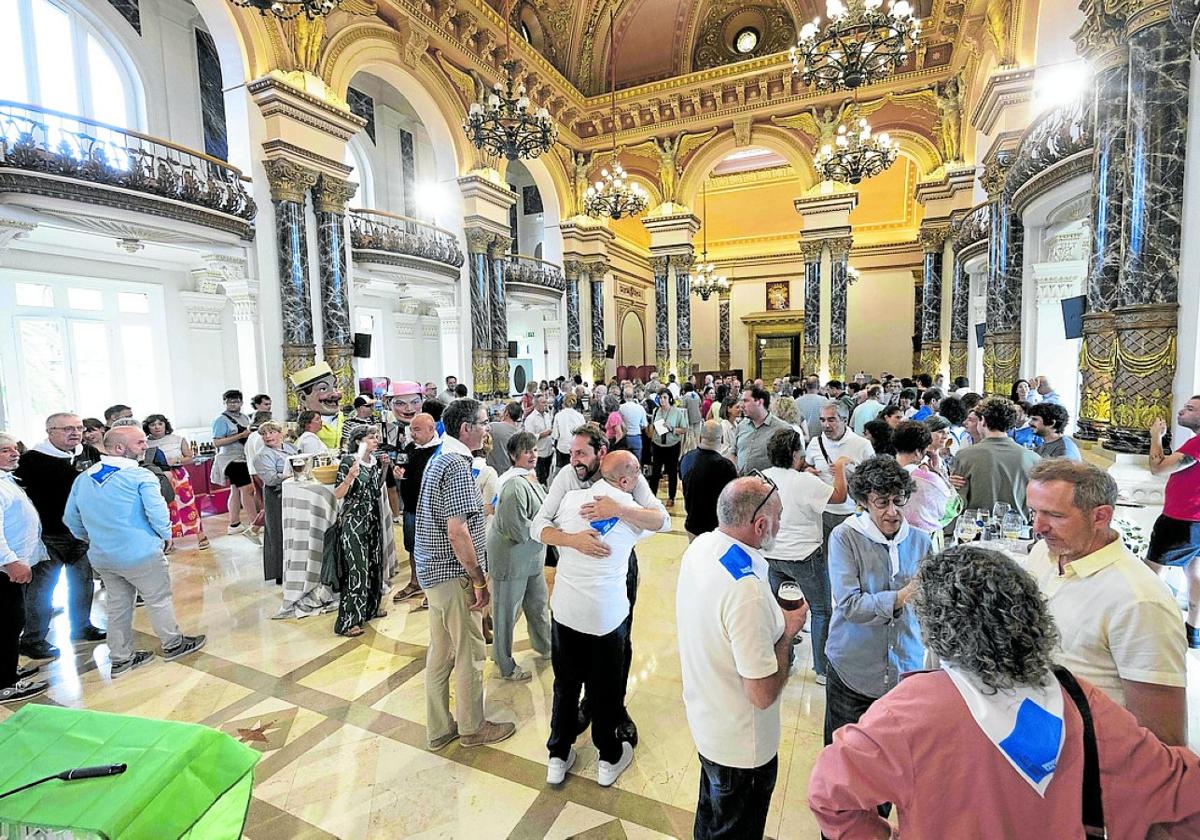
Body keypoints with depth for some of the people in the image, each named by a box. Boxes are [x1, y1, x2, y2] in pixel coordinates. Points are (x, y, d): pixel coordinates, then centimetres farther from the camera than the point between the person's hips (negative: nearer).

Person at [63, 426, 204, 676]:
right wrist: (165, 536, -4)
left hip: (101, 557, 7)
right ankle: (173, 645, 23)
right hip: (140, 554, -7)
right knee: (159, 600, 10)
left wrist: (92, 539, 25)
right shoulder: (140, 476, -16)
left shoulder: (83, 478, 5)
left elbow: (71, 519, 12)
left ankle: (120, 659, 27)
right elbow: (158, 514, -21)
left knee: (118, 604, 17)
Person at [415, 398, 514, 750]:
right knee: (469, 654, 8)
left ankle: (438, 729, 33)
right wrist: (479, 580, -18)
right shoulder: (457, 465, -22)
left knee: (440, 651, 19)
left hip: (433, 571, 10)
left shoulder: (439, 460, 10)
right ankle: (473, 727, 26)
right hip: (454, 575, -10)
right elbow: (457, 531, -26)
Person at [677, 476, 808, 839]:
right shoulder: (747, 591, -37)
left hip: (704, 715, 8)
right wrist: (788, 631, -17)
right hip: (741, 744, -7)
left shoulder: (700, 546, -10)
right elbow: (763, 694, -29)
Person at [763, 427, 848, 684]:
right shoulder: (806, 482, -22)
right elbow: (840, 495, -9)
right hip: (803, 556, -5)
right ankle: (823, 669, 21)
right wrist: (840, 468, 6)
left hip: (772, 554, 6)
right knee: (822, 610, 13)